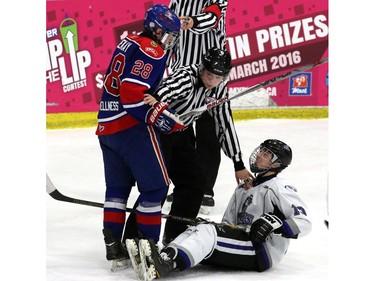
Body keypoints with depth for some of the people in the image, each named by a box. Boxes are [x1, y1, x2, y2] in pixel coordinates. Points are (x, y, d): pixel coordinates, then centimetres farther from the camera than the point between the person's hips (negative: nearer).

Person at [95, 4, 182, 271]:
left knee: (118, 186, 16)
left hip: (107, 126, 10)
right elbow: (133, 95, -23)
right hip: (132, 128, -10)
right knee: (156, 186, -1)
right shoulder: (151, 52, -12)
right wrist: (164, 118, -19)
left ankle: (114, 248, 17)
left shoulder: (130, 42, 17)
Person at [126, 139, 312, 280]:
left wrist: (275, 223, -25)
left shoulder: (280, 187, -1)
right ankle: (163, 258, -42)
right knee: (196, 230, -14)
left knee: (208, 233, -28)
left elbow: (304, 223, -11)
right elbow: (228, 224, 20)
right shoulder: (243, 189, 24)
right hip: (243, 242, 8)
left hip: (264, 252, -8)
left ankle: (164, 266, -52)